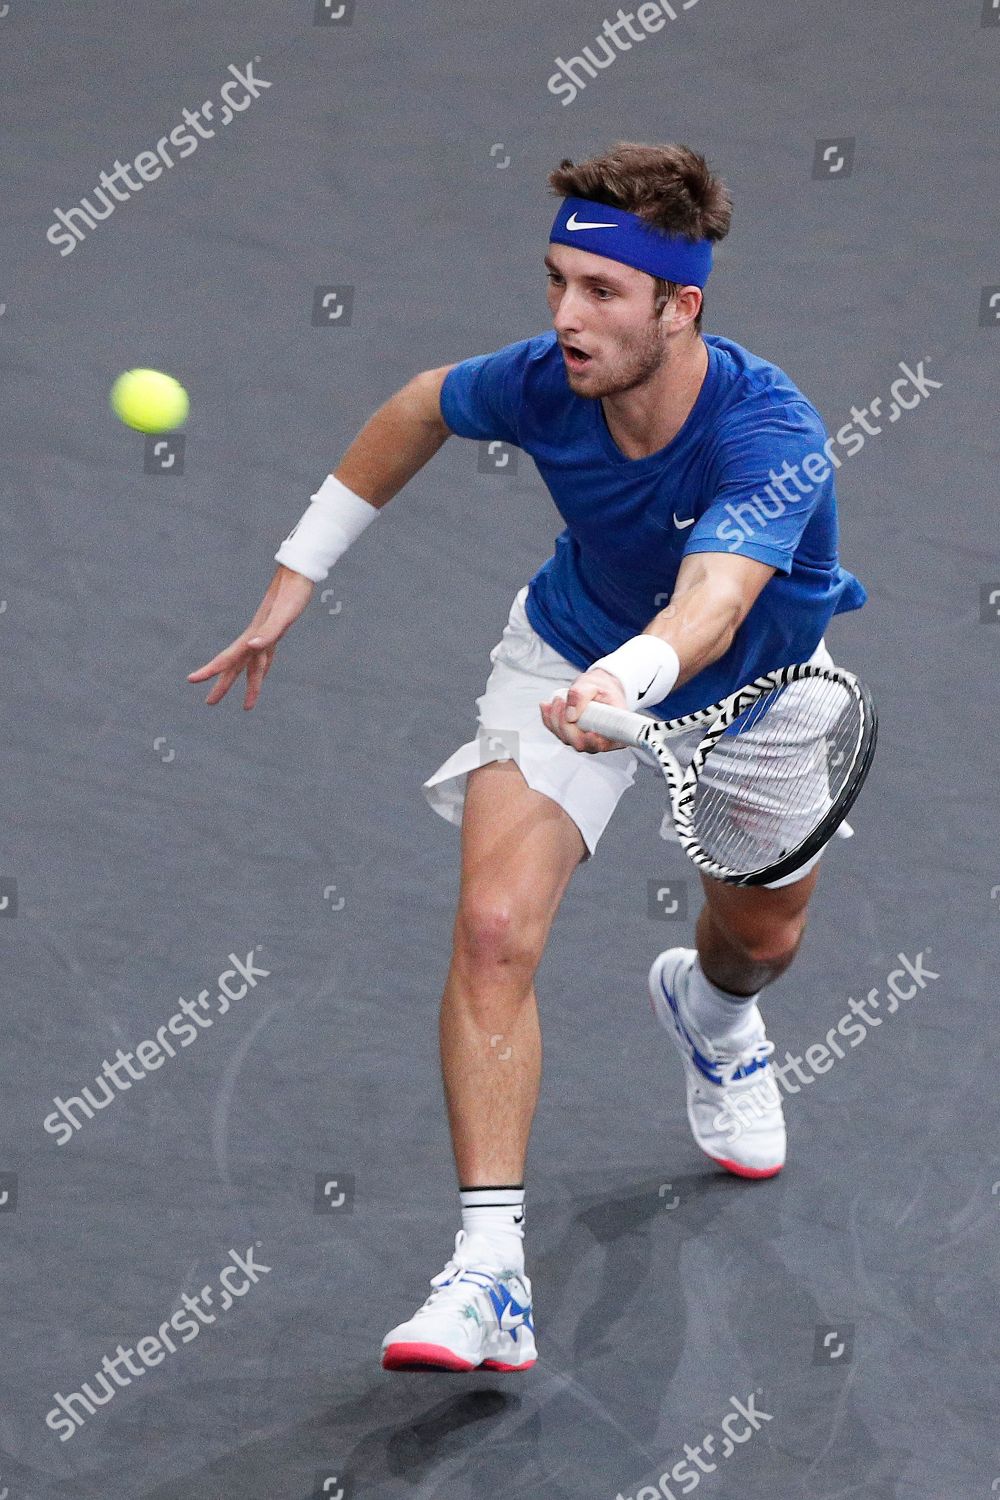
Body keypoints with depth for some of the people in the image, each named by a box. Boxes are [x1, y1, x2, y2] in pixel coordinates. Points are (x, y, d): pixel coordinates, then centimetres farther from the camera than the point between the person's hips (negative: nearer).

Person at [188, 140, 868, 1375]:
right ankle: (488, 1271, -24)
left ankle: (709, 1012, 64)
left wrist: (628, 682, -81)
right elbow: (424, 406, -4)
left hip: (754, 683, 0)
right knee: (496, 925, -23)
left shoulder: (773, 438, -41)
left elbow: (711, 606, -59)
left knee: (763, 932, 23)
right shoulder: (542, 382, -29)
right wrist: (298, 573, -2)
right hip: (574, 655, 1)